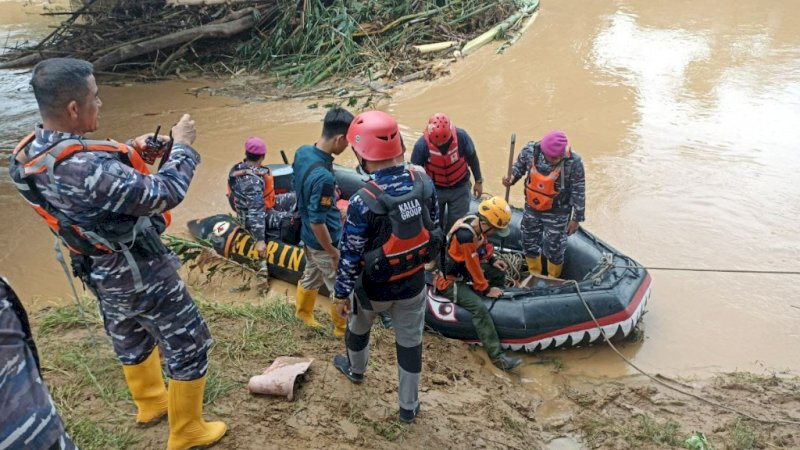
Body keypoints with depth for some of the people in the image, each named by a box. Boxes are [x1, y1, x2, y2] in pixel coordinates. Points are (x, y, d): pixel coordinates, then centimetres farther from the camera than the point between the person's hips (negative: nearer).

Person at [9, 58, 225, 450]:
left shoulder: (30, 153, -8)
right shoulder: (86, 168, -38)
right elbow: (164, 194, -30)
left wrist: (128, 153, 1)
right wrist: (182, 147, -15)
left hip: (100, 270, 9)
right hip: (140, 275, -9)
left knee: (130, 339, 29)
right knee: (188, 346, 9)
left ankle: (150, 403, 52)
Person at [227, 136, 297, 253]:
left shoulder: (239, 167, -5)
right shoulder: (253, 181, -34)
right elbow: (255, 213, -35)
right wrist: (260, 240, -34)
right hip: (257, 218, -9)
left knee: (293, 198, 10)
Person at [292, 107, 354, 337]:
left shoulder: (302, 152, -10)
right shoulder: (323, 177, -37)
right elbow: (317, 222, -30)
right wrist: (333, 252, -17)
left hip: (307, 235, 8)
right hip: (324, 241, -8)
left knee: (312, 275, 31)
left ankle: (303, 311, 52)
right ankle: (344, 328, 35)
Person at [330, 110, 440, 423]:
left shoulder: (363, 202, -31)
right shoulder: (424, 184, -16)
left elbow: (350, 256, -21)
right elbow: (434, 230, -2)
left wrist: (341, 294, -6)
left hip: (375, 288, -3)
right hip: (413, 284, 3)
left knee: (358, 326, 29)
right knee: (410, 341, 20)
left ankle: (355, 369, 58)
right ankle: (408, 406, 36)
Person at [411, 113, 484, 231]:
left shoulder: (461, 136, -25)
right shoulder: (422, 145, -27)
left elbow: (472, 158, -6)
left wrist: (478, 181, 3)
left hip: (459, 187, 0)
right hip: (434, 189, 0)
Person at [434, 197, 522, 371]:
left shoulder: (476, 222, -6)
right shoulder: (465, 236, -33)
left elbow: (483, 245, 14)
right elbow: (473, 267, -24)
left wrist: (492, 260, 0)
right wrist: (486, 289, -14)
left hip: (465, 270, 10)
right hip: (450, 280, -10)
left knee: (499, 272, 11)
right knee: (479, 307, -26)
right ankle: (497, 356, -24)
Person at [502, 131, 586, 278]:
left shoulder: (573, 162, -26)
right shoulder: (530, 151, -19)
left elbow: (578, 192, -15)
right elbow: (519, 167, 2)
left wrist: (576, 218, -9)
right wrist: (511, 178, -20)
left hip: (557, 213, -3)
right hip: (532, 208, 3)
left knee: (554, 248, 10)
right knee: (529, 242, 20)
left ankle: (552, 281, 39)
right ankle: (534, 275, 47)